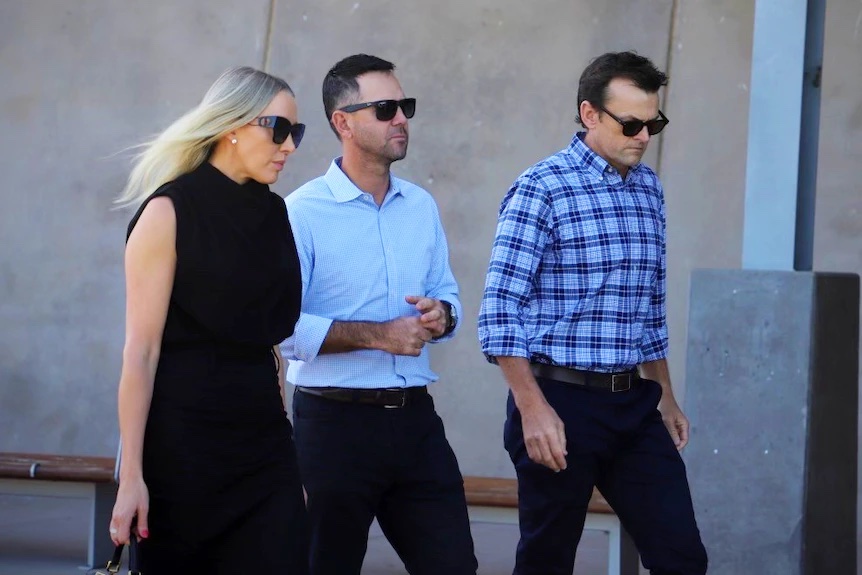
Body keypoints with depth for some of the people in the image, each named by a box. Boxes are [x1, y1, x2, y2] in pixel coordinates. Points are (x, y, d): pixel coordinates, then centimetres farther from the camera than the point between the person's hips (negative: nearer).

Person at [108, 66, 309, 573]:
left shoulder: (273, 214, 11)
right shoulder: (169, 213, -7)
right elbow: (141, 352, -12)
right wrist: (131, 476, -17)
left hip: (264, 438, 5)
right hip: (184, 435, -5)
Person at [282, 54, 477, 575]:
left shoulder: (422, 207, 11)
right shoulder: (303, 213, -10)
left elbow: (448, 295, 18)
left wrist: (440, 315, -6)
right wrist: (379, 336, -19)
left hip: (415, 419, 5)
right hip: (336, 421, -5)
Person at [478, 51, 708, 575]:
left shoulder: (649, 188, 11)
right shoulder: (542, 189, -10)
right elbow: (500, 311, -14)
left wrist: (666, 398, 21)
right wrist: (533, 410, -19)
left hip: (635, 406, 6)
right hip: (562, 400, -6)